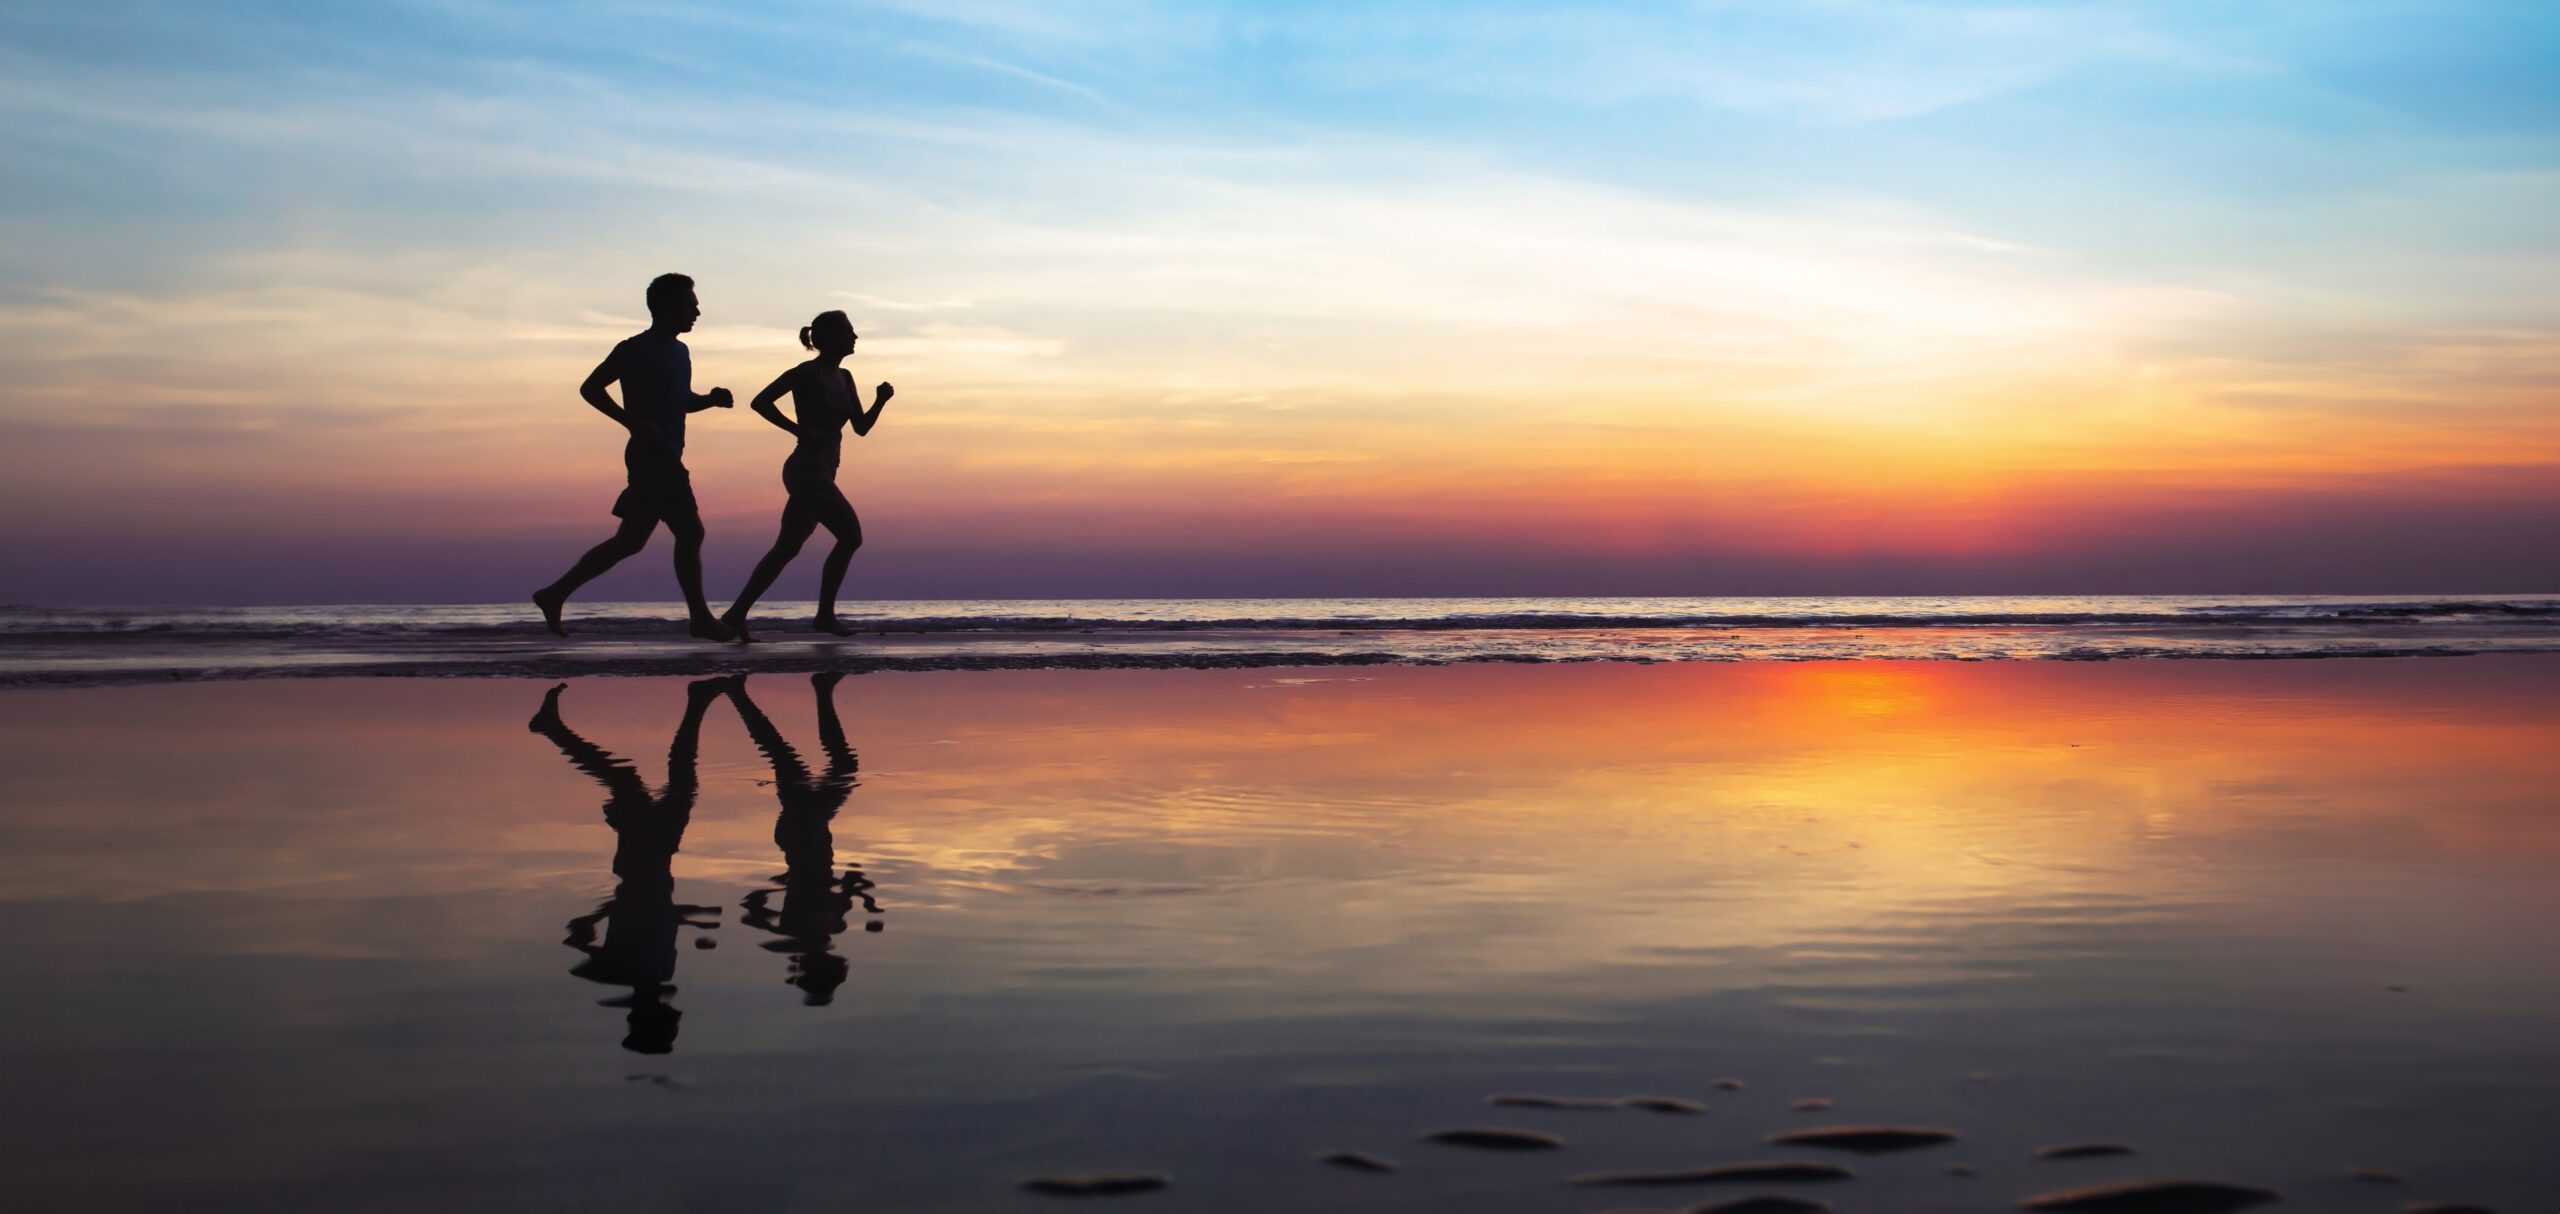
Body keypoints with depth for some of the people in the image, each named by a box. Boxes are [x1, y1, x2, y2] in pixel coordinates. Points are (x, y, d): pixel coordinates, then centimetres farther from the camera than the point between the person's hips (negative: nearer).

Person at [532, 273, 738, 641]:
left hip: (666, 459, 9)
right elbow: (590, 388, -8)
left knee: (629, 541, 10)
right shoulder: (635, 350, -8)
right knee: (689, 532, -10)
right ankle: (701, 618, -5)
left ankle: (555, 594, 17)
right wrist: (633, 422, -19)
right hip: (650, 456, -9)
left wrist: (711, 399, 9)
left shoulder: (680, 352, 17)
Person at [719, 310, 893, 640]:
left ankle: (736, 614, 8)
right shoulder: (808, 373, -7)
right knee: (850, 535, -10)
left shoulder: (844, 378, 16)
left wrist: (881, 400, -1)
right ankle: (825, 615, -4)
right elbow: (761, 401, -11)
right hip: (808, 469, -8)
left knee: (787, 549, 7)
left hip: (821, 473, 8)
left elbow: (861, 427, 15)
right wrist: (798, 429, -18)